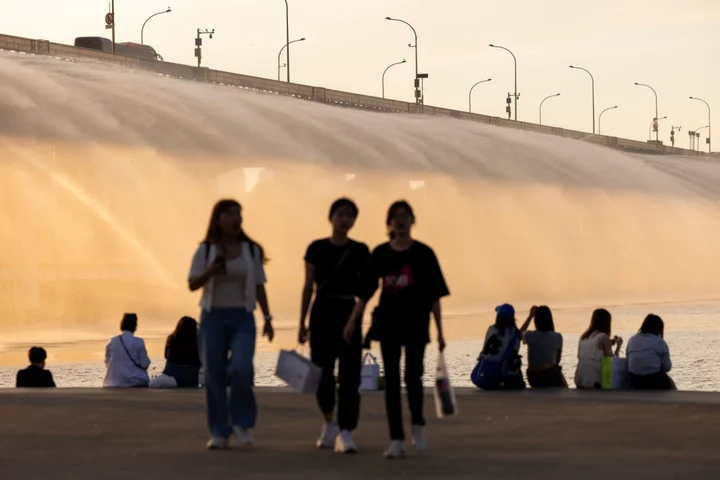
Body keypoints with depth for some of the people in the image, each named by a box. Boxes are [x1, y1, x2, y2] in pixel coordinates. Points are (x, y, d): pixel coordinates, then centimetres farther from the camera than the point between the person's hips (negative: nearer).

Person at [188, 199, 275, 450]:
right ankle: (219, 432, 7)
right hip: (213, 317, 0)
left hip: (242, 317, 0)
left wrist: (267, 318, 3)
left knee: (242, 368, -18)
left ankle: (242, 422, 3)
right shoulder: (206, 250, 1)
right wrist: (209, 272, -19)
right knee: (213, 374, -1)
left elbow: (259, 286, 9)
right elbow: (192, 284, 0)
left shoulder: (252, 250, 5)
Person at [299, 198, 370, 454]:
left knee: (349, 374, -8)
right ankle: (329, 422, 29)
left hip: (350, 313, 0)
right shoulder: (317, 248, 2)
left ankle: (345, 432, -8)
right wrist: (302, 323, 2)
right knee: (323, 372, 4)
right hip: (323, 312, 0)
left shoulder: (360, 251, 4)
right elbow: (309, 287, 4)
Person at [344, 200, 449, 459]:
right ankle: (396, 440, 8)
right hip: (388, 323, 2)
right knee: (391, 380, 3)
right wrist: (352, 321, 1)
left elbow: (434, 295, -1)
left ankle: (418, 425, 17)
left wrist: (440, 331, -3)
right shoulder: (380, 253, 4)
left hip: (416, 324, -2)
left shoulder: (423, 253, -1)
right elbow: (365, 292, 8)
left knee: (412, 375, -10)